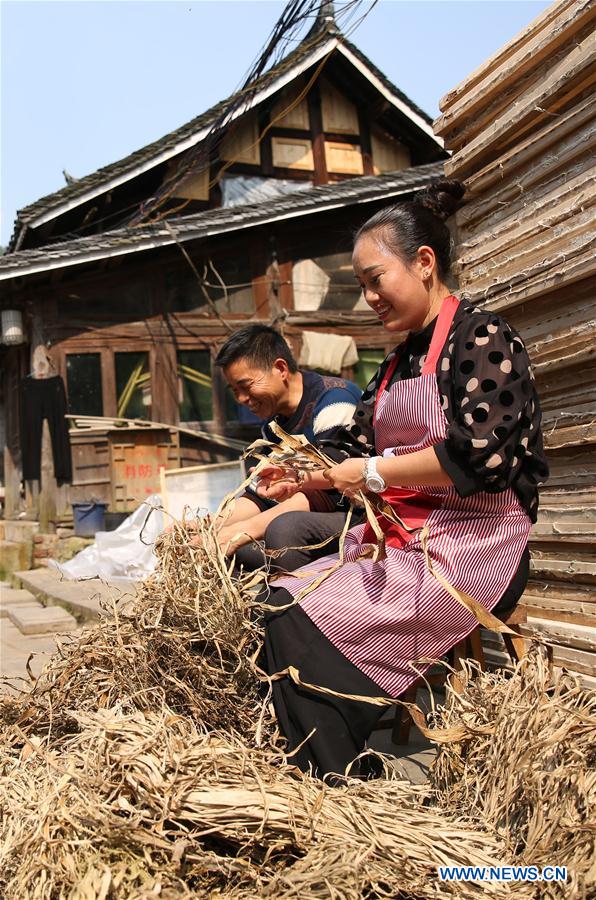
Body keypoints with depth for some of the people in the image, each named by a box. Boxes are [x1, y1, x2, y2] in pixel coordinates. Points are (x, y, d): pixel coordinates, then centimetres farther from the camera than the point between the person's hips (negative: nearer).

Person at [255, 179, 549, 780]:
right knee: (276, 596, -12)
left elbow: (481, 455, -19)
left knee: (293, 619, -22)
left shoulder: (481, 337, -6)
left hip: (467, 550, -8)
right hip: (395, 542, 8)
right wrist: (298, 477, 0)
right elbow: (355, 449, 18)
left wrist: (375, 474, -13)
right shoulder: (399, 362, 20)